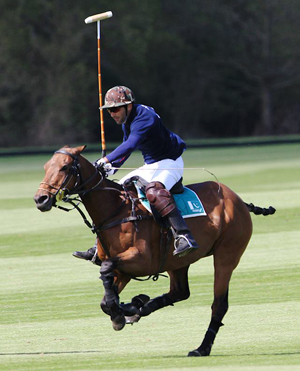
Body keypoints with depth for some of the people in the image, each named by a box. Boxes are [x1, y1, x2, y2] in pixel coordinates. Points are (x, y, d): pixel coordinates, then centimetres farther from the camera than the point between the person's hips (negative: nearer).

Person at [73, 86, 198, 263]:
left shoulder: (144, 118, -24)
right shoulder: (127, 121, 7)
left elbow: (130, 145, -38)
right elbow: (127, 145, 20)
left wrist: (105, 160, -46)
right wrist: (112, 167, 4)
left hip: (170, 163, -10)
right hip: (150, 166, 10)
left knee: (154, 192, -40)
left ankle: (185, 237, -49)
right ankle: (100, 247, 13)